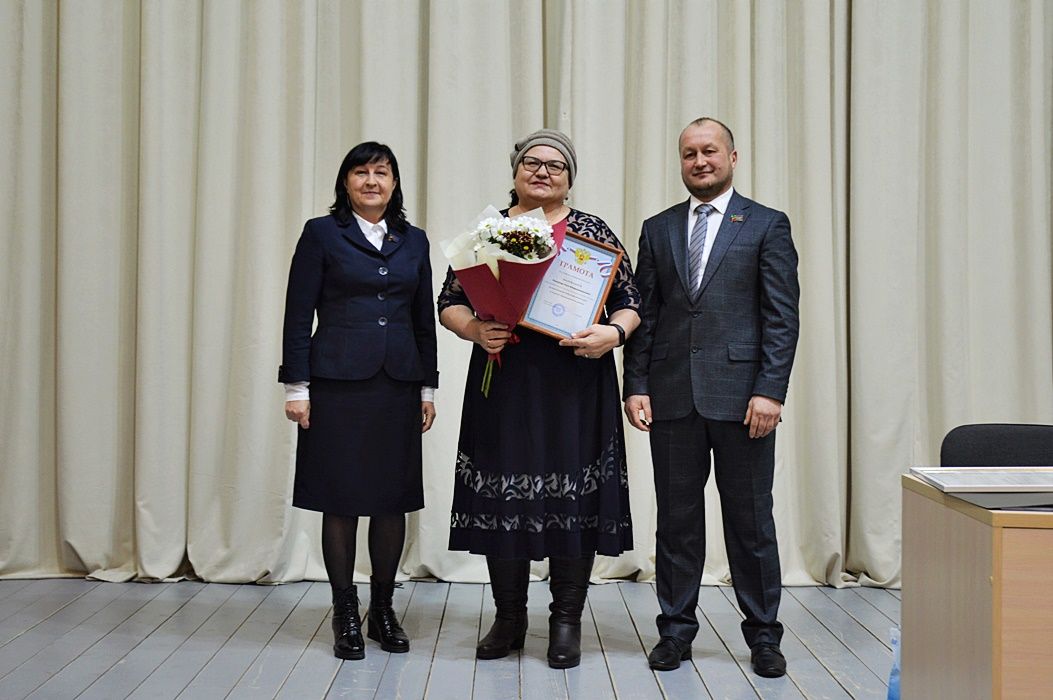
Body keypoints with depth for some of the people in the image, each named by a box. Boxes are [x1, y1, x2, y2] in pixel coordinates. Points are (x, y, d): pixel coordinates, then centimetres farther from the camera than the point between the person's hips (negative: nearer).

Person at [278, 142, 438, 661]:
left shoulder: (414, 240, 13)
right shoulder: (322, 234, 2)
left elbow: (425, 319, 14)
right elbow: (298, 314, -1)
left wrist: (428, 387, 9)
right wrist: (296, 386, -7)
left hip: (398, 384, 4)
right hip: (338, 383, -3)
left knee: (393, 500, 6)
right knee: (340, 500, 2)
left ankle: (383, 611, 20)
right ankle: (345, 615, 14)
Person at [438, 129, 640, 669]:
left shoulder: (593, 232, 7)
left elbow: (629, 303, 6)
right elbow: (450, 302, 8)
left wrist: (613, 333, -15)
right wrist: (475, 330, -11)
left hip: (574, 384, -1)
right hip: (504, 380, 1)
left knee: (573, 497, 0)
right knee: (501, 496, 3)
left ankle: (566, 623, 13)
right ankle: (509, 620, 19)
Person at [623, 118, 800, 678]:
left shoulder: (767, 225, 4)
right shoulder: (658, 229, 13)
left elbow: (782, 317, -2)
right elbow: (645, 314, 11)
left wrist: (769, 391, -11)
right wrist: (636, 386, 1)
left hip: (740, 396, -3)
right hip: (672, 396, 3)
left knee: (750, 520, 5)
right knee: (677, 520, 8)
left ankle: (763, 635, 16)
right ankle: (676, 630, 19)